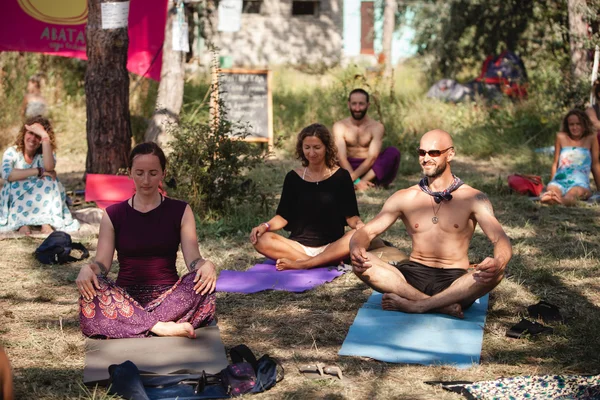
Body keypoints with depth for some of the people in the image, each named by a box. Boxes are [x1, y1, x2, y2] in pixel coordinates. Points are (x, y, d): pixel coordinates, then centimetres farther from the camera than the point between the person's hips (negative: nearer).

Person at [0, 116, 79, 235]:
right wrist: (38, 171, -30)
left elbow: (49, 167, -31)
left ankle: (47, 222, -30)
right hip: (16, 202, -1)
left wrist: (45, 136, -33)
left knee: (49, 179, -23)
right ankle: (22, 223, -29)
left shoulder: (44, 154, -4)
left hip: (40, 202, 1)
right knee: (16, 183, -29)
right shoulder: (12, 152, -7)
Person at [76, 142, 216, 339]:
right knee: (92, 294, -33)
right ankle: (162, 327, -35)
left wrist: (206, 265, -26)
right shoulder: (113, 215, 10)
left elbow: (193, 260, -2)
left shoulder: (180, 211, 9)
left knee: (202, 281, -32)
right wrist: (88, 269, -23)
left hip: (168, 295, 0)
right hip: (125, 298, 0)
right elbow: (102, 263, 1)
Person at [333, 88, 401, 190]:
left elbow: (372, 157, -16)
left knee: (393, 152, -25)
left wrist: (352, 178, -29)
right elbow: (342, 158, -13)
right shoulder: (340, 126, -3)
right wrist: (356, 181, -28)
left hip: (370, 169, -1)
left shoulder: (376, 127, -5)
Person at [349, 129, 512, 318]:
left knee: (494, 272, -33)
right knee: (362, 263, -25)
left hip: (455, 281, -2)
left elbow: (501, 240, -10)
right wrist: (356, 247, -24)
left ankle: (415, 305, -29)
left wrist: (498, 261, -36)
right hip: (414, 276, 2)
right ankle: (444, 306, -29)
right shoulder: (404, 198, 6)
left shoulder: (473, 198, -1)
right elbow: (367, 231, 2)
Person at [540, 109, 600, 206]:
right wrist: (551, 183, 17)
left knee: (572, 193, -40)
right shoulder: (561, 137, 13)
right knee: (551, 189, -36)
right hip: (560, 181, 2)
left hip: (580, 183, -2)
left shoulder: (590, 139, 10)